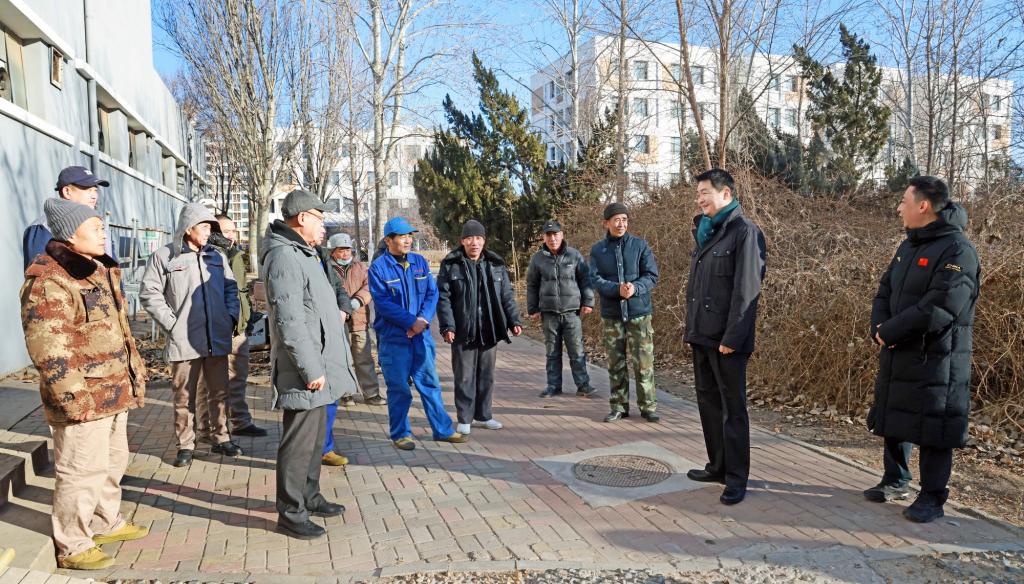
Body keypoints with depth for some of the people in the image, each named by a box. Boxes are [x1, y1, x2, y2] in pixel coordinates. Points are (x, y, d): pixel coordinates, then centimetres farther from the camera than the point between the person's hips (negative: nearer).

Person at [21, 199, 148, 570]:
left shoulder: (100, 270, 13)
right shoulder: (49, 282, -18)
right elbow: (47, 348, -23)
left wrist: (135, 371, 20)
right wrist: (73, 397, -23)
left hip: (114, 391, 10)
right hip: (83, 400, -9)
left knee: (113, 462, 22)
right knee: (82, 472, 1)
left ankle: (107, 523, 40)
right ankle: (72, 547, 17)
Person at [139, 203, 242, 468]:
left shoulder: (217, 256, 10)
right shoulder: (164, 257, -4)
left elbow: (231, 288, 18)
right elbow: (149, 294, -5)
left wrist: (231, 317, 6)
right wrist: (172, 324, -9)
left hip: (218, 339, 4)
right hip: (184, 340, -4)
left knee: (219, 391, 12)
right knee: (185, 396, 5)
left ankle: (220, 438, 26)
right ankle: (186, 445, 17)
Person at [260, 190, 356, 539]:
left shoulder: (302, 254, 17)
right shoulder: (284, 257, -18)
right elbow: (289, 321, -24)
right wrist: (311, 370, -22)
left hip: (318, 366, 11)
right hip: (304, 372, -11)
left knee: (316, 437, 20)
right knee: (299, 442, -1)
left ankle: (309, 497, 34)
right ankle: (290, 514, 11)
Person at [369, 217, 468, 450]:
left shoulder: (420, 262, 8)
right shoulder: (378, 267, -6)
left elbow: (432, 294, 5)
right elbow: (382, 302, -13)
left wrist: (423, 320, -12)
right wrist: (411, 321, -17)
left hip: (421, 335, 4)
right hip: (393, 338, -4)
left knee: (430, 383, 10)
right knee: (398, 388, 5)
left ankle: (443, 430, 20)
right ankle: (400, 434, 19)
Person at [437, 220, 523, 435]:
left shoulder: (495, 264, 7)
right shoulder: (451, 265, -4)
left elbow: (507, 296, 10)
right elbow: (443, 298, -6)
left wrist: (514, 321, 2)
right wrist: (447, 326, -15)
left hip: (489, 332, 4)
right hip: (463, 331, -3)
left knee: (486, 375, 12)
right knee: (464, 376, 3)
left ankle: (483, 415, 25)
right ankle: (464, 419, 15)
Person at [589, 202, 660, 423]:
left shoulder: (640, 245, 2)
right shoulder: (597, 250, 4)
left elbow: (652, 275, -2)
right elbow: (595, 279, -4)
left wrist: (635, 288, -21)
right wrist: (617, 289, -21)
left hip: (639, 312, -1)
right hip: (611, 314, 1)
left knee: (644, 362, -2)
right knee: (615, 363, 8)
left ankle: (648, 406, 10)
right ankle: (619, 406, 19)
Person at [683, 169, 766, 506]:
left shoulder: (744, 232, -11)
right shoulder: (705, 231, 15)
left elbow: (746, 290, -17)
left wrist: (732, 338, -20)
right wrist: (690, 329, 14)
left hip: (726, 341, -8)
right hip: (702, 337, 8)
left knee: (733, 408, 1)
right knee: (708, 402, 15)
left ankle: (736, 478, 11)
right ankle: (718, 466, 29)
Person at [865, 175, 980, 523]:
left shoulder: (957, 250, -16)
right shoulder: (908, 247, 13)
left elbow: (940, 308, -25)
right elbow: (885, 292, 13)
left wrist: (890, 332, -18)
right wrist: (880, 328, -6)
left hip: (936, 360, -8)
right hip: (897, 356, 8)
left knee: (932, 428, 0)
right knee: (893, 420, 16)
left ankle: (932, 497, 13)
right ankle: (895, 482, 31)